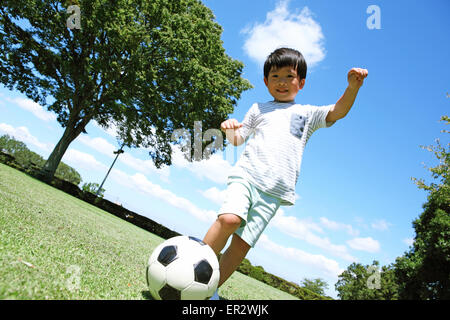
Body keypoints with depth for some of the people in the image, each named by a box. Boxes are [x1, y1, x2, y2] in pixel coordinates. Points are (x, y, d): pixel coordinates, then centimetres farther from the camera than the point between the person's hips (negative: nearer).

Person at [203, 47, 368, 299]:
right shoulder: (259, 109, 22)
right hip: (246, 174, 1)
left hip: (274, 190, 0)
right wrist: (230, 128, 0)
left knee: (243, 243, -8)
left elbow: (337, 112, 5)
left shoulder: (307, 113, 20)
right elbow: (237, 140, 23)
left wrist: (353, 87, -14)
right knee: (229, 218, -27)